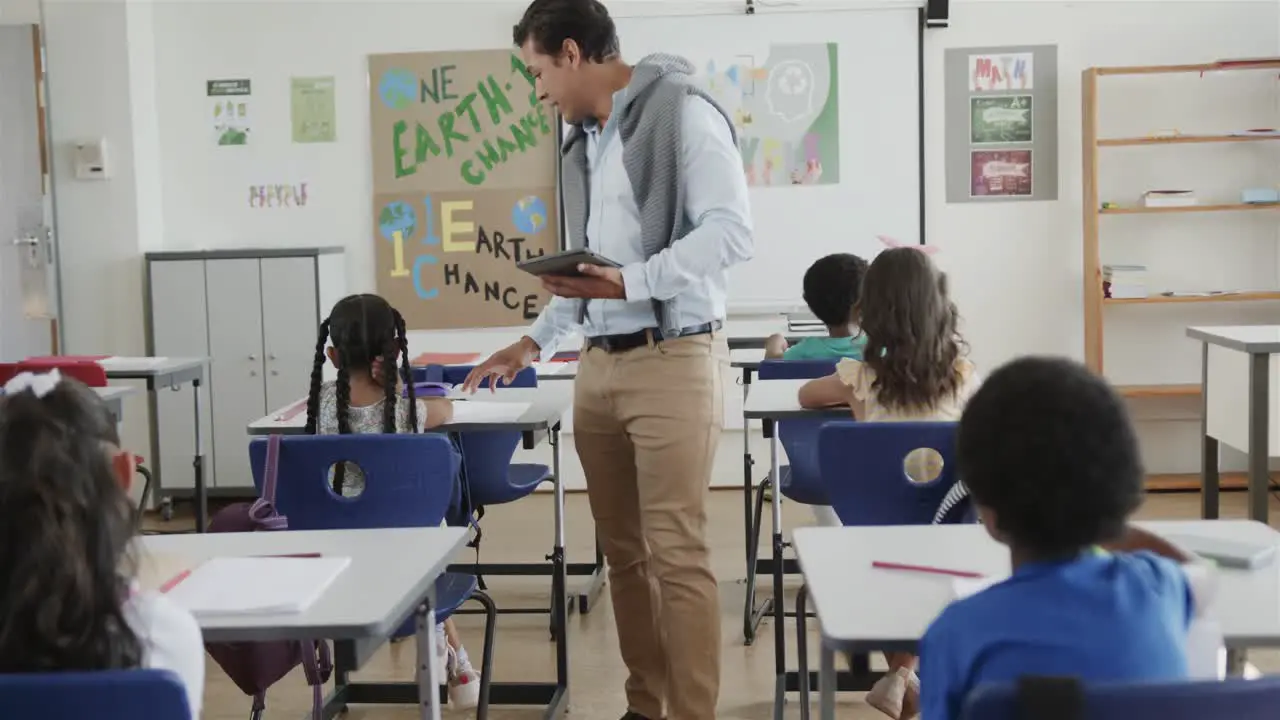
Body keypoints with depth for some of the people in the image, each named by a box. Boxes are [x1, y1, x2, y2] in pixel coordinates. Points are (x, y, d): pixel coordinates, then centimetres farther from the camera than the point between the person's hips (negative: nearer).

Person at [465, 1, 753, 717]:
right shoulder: (582, 144, 18)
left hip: (673, 361, -7)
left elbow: (732, 232, -16)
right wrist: (535, 342, 18)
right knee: (624, 551, 10)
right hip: (598, 366, 8)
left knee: (676, 552, -7)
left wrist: (629, 284, -20)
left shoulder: (681, 111, -7)